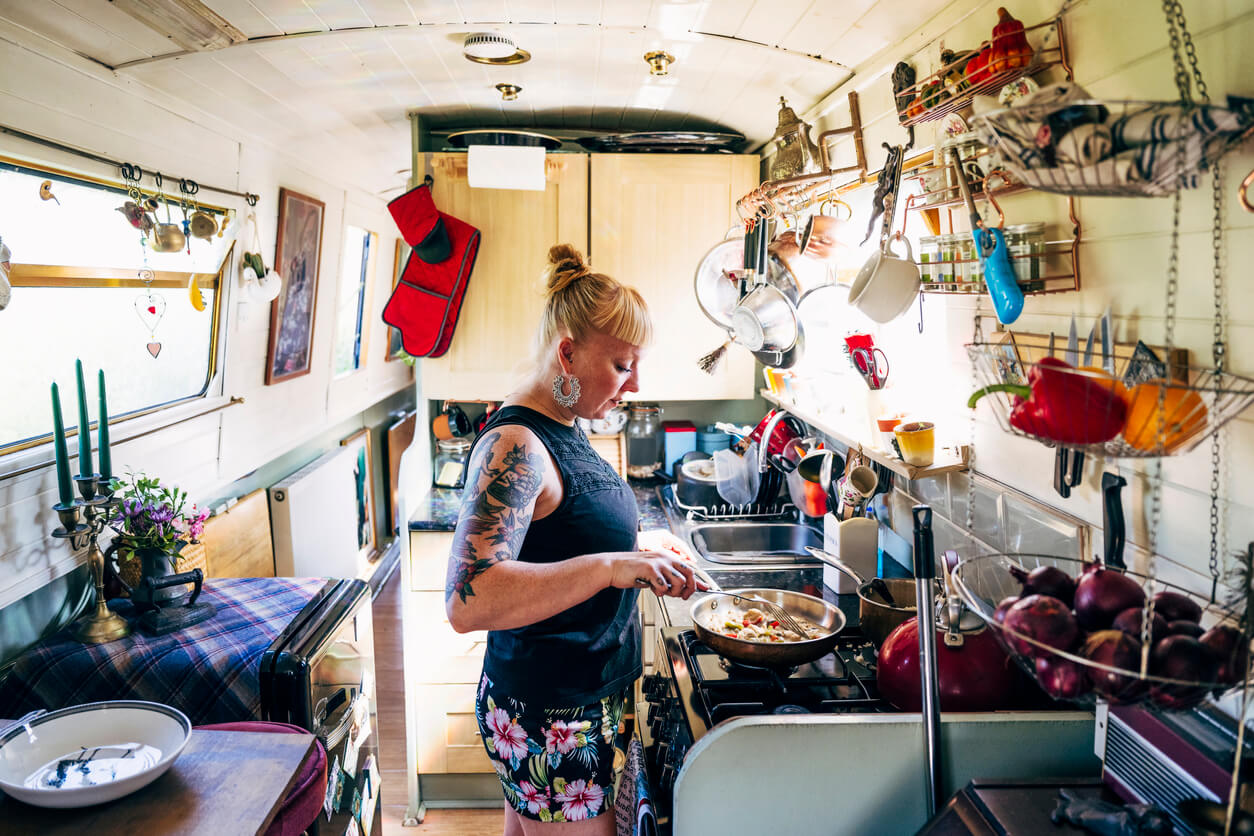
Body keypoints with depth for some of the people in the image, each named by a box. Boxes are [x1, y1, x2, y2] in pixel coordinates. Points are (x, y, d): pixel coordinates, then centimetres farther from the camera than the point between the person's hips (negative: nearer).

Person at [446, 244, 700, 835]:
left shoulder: (561, 429, 6)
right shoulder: (514, 446, -24)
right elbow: (468, 600, -34)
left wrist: (640, 555, 7)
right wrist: (609, 567, -38)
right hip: (549, 721, -9)